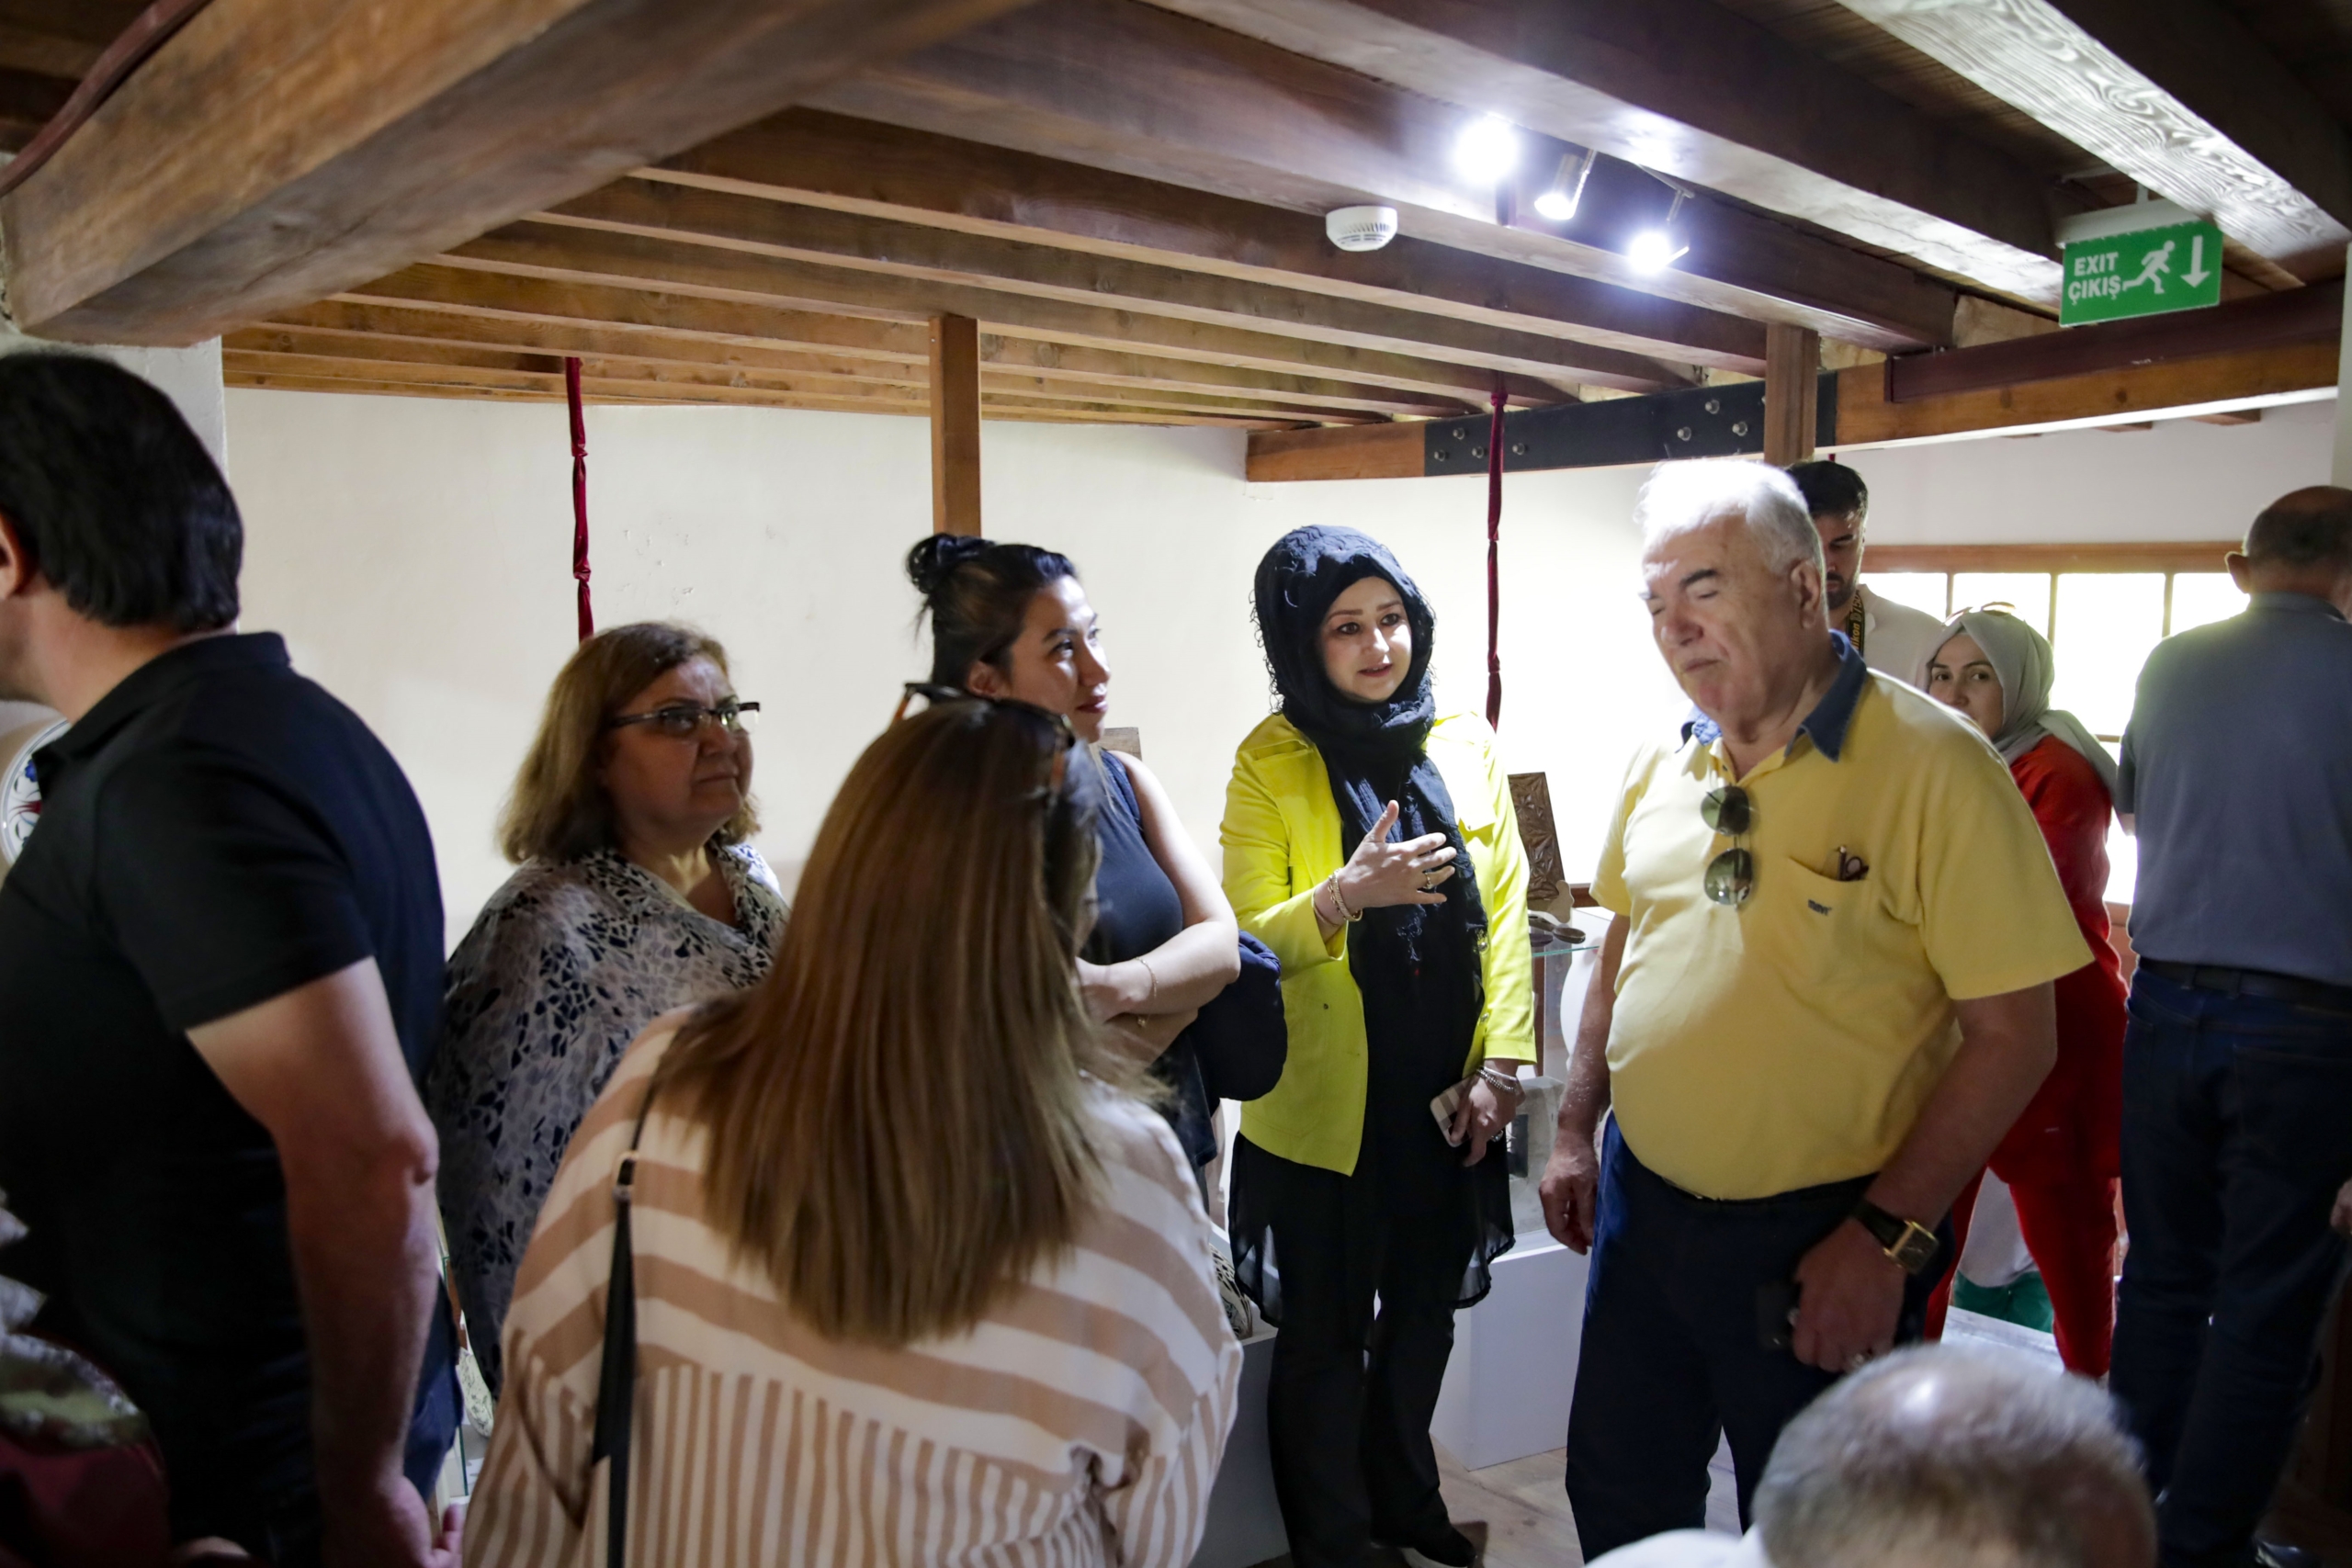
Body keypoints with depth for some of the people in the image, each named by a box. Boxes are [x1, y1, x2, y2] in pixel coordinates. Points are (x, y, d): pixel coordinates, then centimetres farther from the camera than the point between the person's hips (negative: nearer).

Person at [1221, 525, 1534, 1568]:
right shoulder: (1269, 764, -9)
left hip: (1446, 1100, 4)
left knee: (1424, 1313, 20)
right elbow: (1246, 943, -11)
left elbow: (1505, 908, 3)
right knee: (1326, 1336, 11)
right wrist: (1344, 897, -29)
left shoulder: (1465, 744, 0)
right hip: (1324, 1108, -3)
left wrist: (1501, 1062, -3)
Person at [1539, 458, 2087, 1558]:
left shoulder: (1933, 765, -16)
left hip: (1816, 1242, -5)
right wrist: (1573, 1131, 11)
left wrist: (1887, 1238, -17)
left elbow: (2013, 1032, -16)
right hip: (1640, 1202, 5)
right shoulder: (1662, 758, 3)